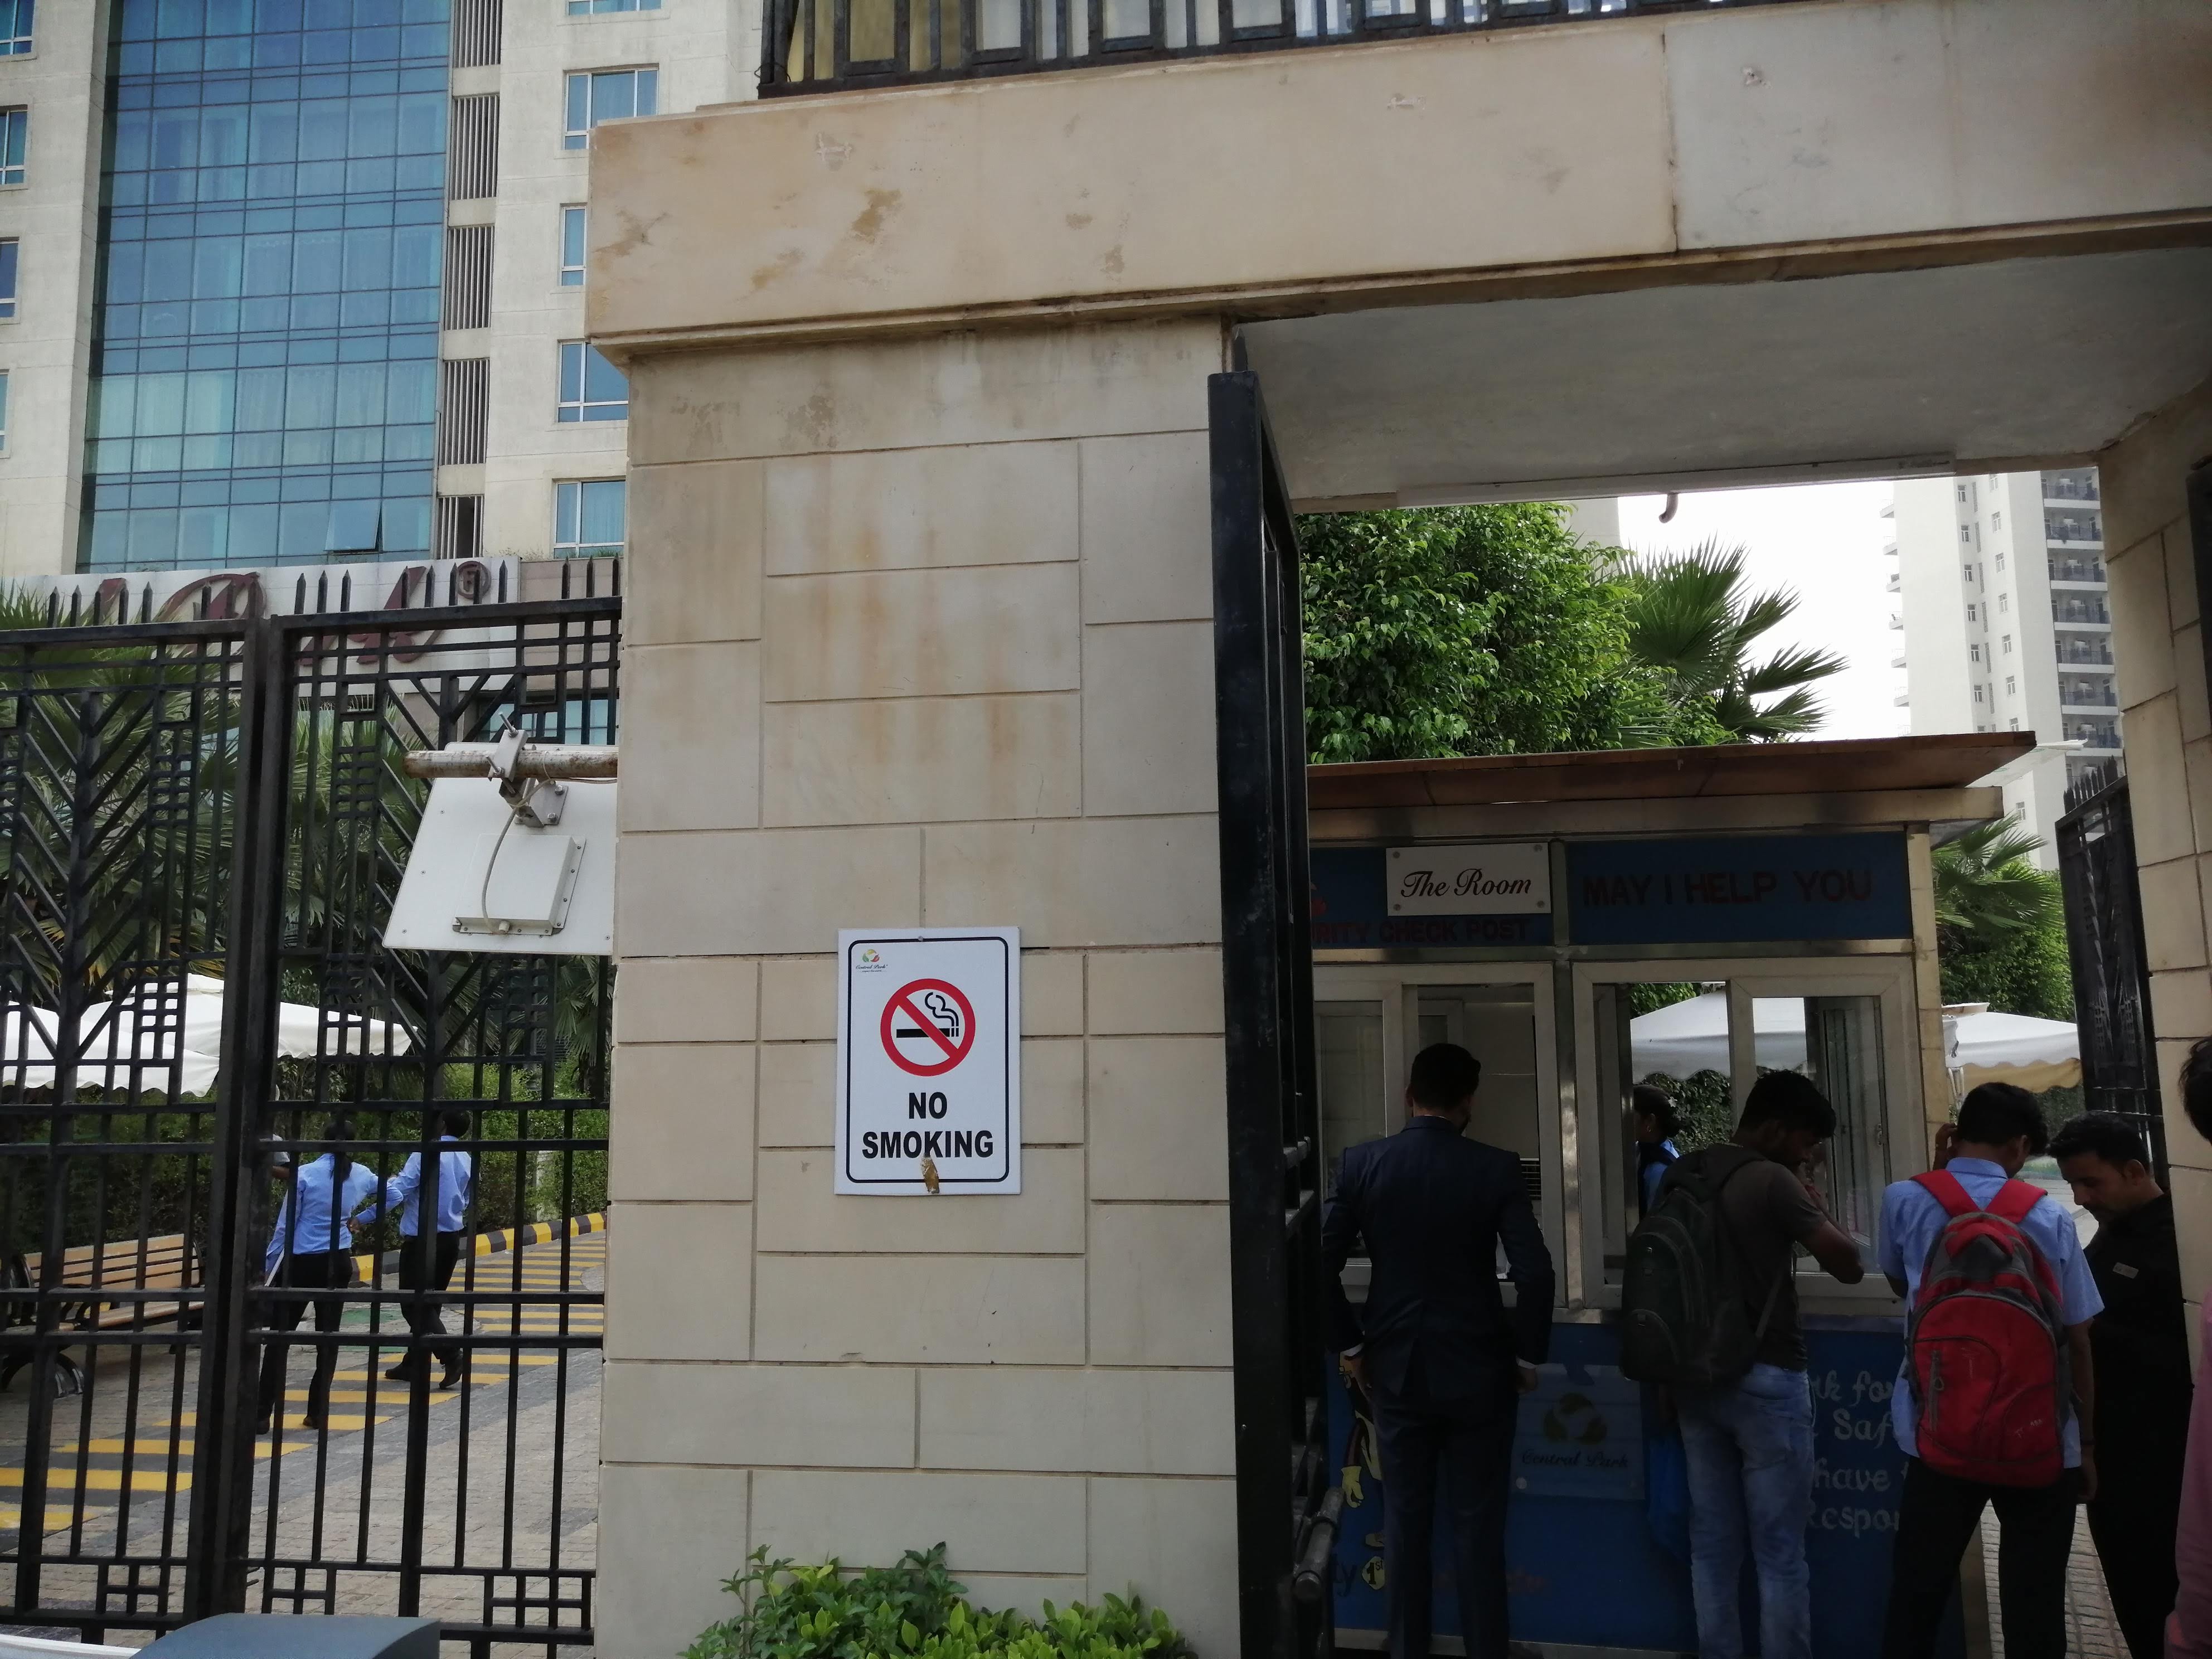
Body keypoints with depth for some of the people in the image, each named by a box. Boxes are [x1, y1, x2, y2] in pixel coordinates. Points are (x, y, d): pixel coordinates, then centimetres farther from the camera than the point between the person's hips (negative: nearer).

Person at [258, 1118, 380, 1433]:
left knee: (280, 1337, 1)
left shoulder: (305, 1174, -9)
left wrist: (269, 1267, 2)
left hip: (300, 1263, -4)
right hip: (338, 1262, 4)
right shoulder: (360, 1176, 4)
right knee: (328, 1336, 9)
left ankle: (263, 1414, -1)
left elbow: (285, 1226, -6)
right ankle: (318, 1413, 12)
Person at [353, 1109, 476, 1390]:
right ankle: (414, 1365, 22)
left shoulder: (426, 1154, -15)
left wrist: (362, 1217, -13)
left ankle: (452, 1356, -19)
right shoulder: (467, 1162, 7)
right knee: (432, 1303, 16)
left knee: (416, 1304, -4)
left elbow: (397, 1192, -20)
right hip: (451, 1238, 7)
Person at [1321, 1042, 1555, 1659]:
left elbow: (1321, 1262, -8)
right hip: (1478, 1370, -1)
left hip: (1394, 1369, 2)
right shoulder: (1496, 1168, -9)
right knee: (1478, 1525, 8)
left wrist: (1350, 1344, 4)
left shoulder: (1362, 1162, -5)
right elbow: (1535, 1273, -15)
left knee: (1405, 1520, 12)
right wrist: (1528, 1356, -1)